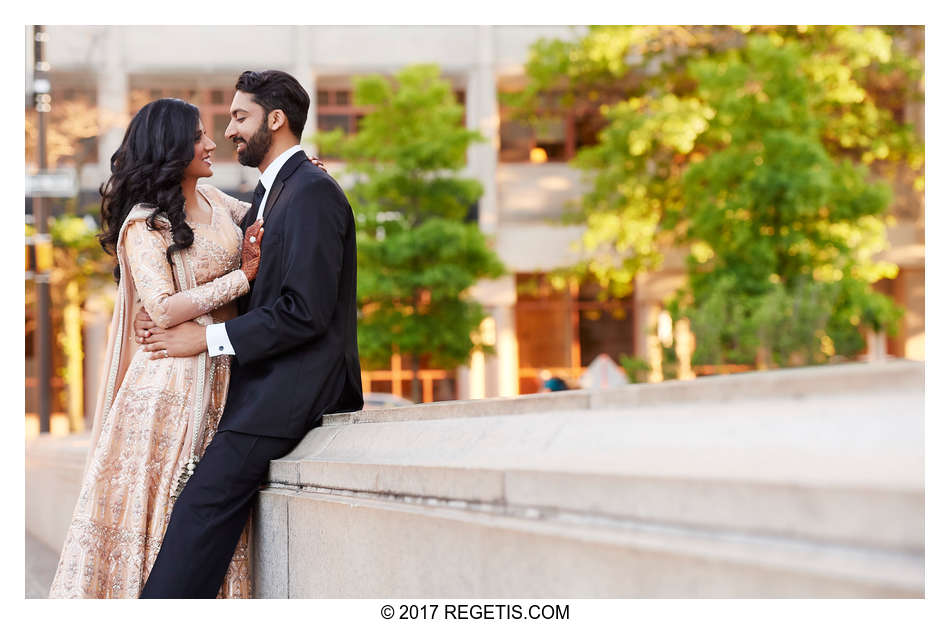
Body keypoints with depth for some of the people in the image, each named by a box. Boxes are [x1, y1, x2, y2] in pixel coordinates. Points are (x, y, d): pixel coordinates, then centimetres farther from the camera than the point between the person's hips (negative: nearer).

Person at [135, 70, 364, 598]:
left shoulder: (313, 192, -13)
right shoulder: (269, 192, 18)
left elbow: (304, 312, -20)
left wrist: (207, 338, -14)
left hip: (292, 385, -10)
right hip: (267, 377, 10)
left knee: (207, 499, -16)